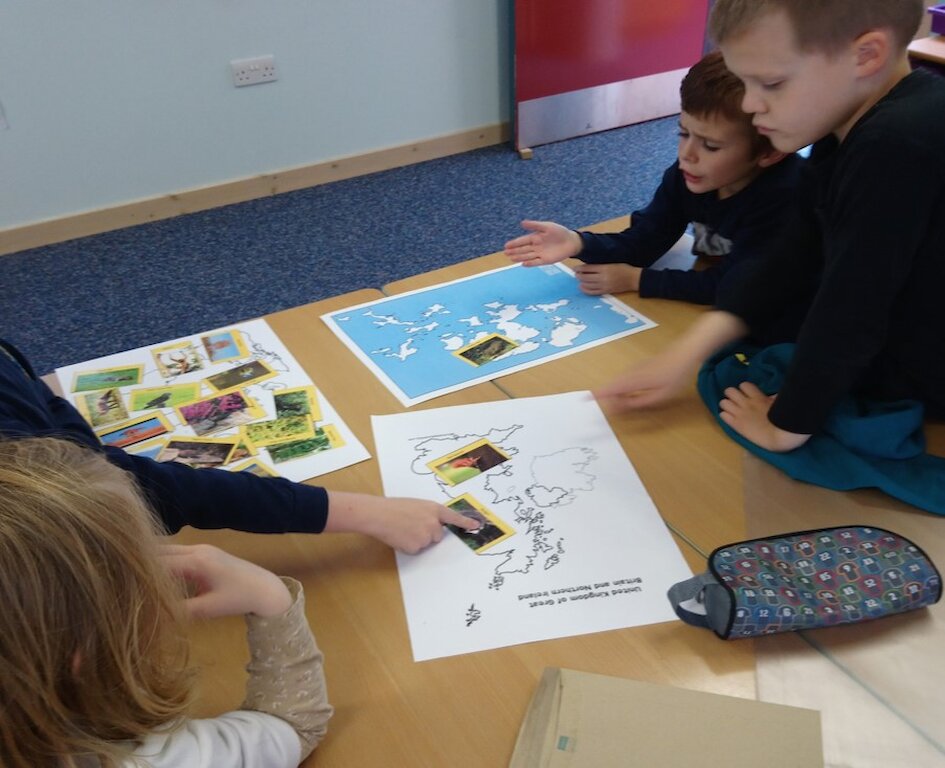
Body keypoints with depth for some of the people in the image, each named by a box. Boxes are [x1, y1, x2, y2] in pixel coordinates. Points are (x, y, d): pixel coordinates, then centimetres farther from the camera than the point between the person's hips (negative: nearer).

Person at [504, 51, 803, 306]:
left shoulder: (784, 195, -29)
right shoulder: (686, 174, -11)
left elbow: (731, 287, -28)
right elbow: (641, 243, -9)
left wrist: (636, 280, -24)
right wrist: (580, 244, -28)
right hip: (704, 306, 5)